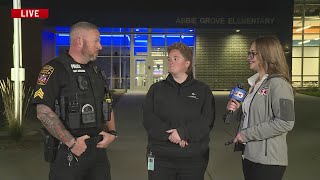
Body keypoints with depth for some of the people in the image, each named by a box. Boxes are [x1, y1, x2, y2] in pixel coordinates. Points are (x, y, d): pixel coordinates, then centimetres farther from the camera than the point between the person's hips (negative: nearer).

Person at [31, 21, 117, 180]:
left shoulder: (97, 72, 13)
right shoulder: (55, 70, -11)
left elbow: (108, 107, 19)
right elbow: (44, 112, -18)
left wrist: (112, 132, 4)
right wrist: (71, 143, -18)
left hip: (99, 149, 7)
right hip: (68, 153, -7)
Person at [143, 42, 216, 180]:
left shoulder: (203, 90, 5)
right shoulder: (156, 89, 8)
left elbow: (207, 120, -7)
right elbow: (148, 118, -4)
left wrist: (183, 132, -20)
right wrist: (170, 134, -17)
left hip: (194, 158, 0)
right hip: (160, 157, 1)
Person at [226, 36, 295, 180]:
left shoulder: (278, 84, -15)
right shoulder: (255, 83, 11)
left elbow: (285, 123, -23)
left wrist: (246, 134, -19)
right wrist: (237, 110, -1)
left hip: (268, 160, -8)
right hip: (249, 155, 8)